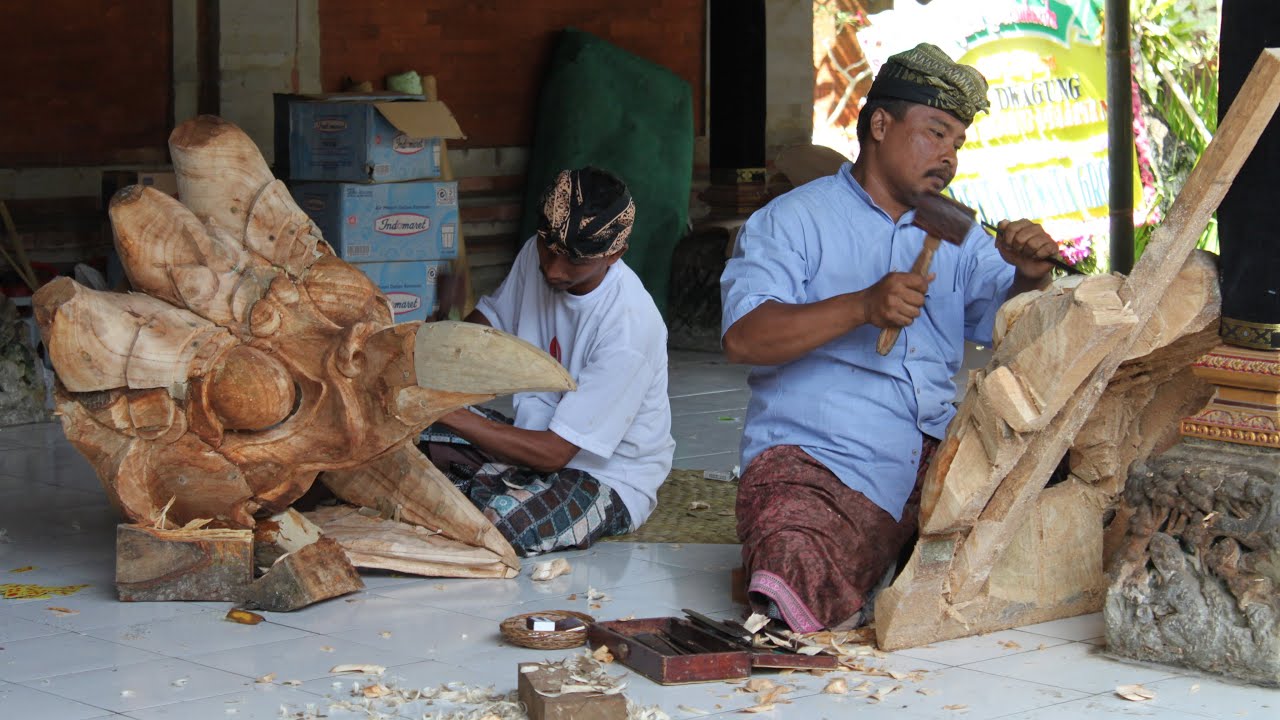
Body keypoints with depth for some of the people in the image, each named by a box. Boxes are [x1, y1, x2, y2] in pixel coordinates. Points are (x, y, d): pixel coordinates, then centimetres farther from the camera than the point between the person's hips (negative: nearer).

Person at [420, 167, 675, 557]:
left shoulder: (629, 326, -29)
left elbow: (553, 452, -27)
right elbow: (490, 318, 13)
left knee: (502, 517, -34)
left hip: (610, 479, -6)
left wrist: (447, 415, -30)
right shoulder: (537, 256, -8)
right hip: (538, 436, 6)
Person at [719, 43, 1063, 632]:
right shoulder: (794, 220, 5)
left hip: (935, 465, 7)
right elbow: (742, 337, -9)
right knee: (808, 603, -34)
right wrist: (861, 307, -19)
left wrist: (1030, 276, -10)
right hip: (818, 466, -7)